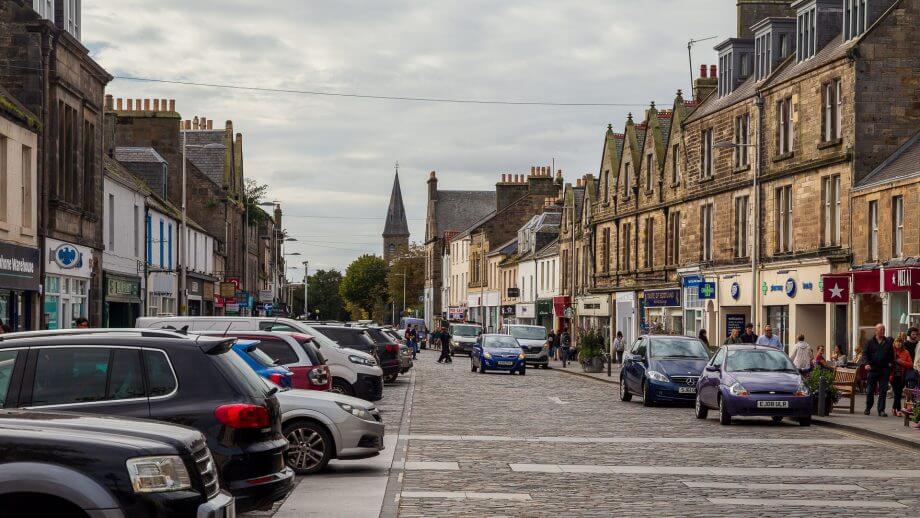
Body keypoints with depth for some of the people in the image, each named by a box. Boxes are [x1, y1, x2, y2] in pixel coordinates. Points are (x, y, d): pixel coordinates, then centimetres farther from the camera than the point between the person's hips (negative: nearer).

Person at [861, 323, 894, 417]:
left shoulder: (888, 342, 9)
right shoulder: (870, 342, 4)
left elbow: (892, 355, 16)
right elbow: (865, 353, -1)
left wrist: (891, 363, 4)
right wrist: (866, 363, -15)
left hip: (884, 370, 1)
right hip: (873, 369, -1)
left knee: (883, 391, -3)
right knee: (870, 390, 6)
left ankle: (881, 410, 0)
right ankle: (868, 408, 21)